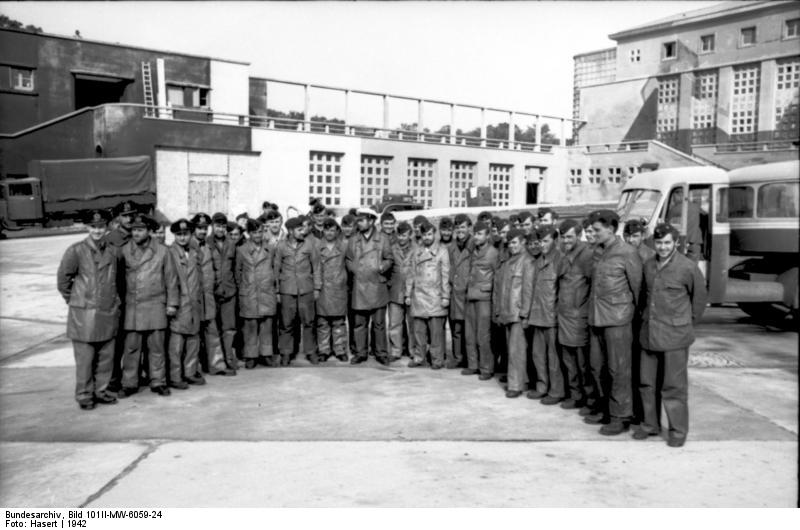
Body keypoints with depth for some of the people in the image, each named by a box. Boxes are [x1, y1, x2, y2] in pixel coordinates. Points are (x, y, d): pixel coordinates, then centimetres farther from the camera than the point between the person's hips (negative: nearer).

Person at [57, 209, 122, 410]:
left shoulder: (113, 251, 5)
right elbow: (63, 277, -1)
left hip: (109, 313, 4)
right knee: (85, 358, 3)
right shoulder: (76, 250, -8)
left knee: (106, 357, 11)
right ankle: (84, 396, 15)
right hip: (84, 314, -4)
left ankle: (101, 390, 25)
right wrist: (72, 299, 3)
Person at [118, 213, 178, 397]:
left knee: (156, 347, 5)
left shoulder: (162, 251, 2)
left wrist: (172, 303, 3)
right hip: (132, 306, 0)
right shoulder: (124, 251, 3)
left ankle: (158, 382, 15)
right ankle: (129, 384, 13)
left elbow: (171, 278, 5)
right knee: (131, 347, 2)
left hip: (155, 305, 0)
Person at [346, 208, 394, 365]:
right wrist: (354, 269, -2)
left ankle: (381, 353, 13)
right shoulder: (353, 241, 9)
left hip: (377, 286, -2)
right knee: (360, 323, 6)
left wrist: (381, 268, -10)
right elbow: (348, 260, 15)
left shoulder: (382, 239, 2)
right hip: (359, 287, 2)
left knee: (379, 323, 3)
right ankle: (361, 352, 16)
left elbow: (389, 259, 5)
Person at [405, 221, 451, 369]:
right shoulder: (417, 252, 14)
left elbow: (445, 276, 0)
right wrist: (408, 294, 12)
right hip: (418, 296, 4)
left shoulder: (442, 251, 3)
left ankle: (437, 359, 2)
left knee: (436, 330, -4)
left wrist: (445, 296, -5)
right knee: (419, 329, 5)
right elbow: (412, 274, 16)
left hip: (435, 297, -3)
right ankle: (419, 357, 14)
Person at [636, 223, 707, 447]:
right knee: (647, 382, 12)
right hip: (648, 333, 5)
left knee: (674, 385, 1)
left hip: (675, 335, -5)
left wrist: (688, 322, 11)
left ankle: (678, 430, 15)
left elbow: (699, 296, 4)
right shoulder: (648, 266, 6)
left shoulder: (688, 267, -9)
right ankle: (650, 424, 26)